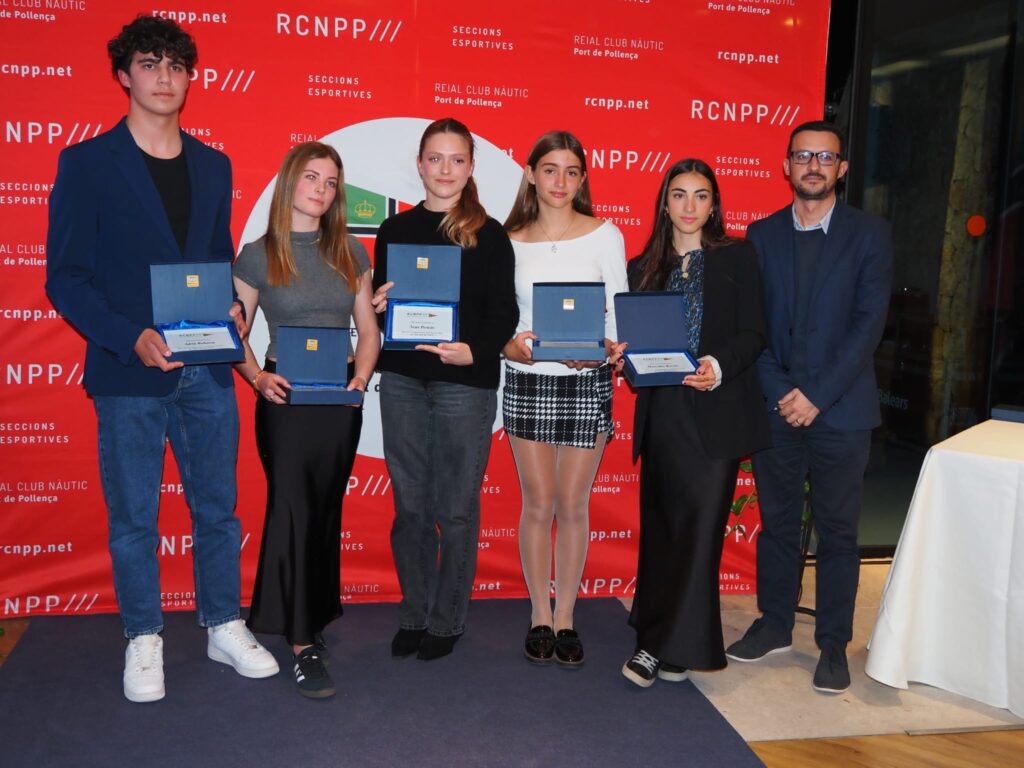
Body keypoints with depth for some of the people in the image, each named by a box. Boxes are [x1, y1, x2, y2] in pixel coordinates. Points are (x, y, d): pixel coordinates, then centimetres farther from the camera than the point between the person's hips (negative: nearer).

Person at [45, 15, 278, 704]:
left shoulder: (213, 167, 12)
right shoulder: (87, 163, -1)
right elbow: (67, 278, -5)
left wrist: (235, 309, -3)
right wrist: (131, 337, -18)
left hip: (208, 370, 4)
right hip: (130, 375, -3)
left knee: (218, 507, 11)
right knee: (133, 517, 8)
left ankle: (224, 626, 27)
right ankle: (144, 640, 25)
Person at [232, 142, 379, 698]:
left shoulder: (350, 253, 8)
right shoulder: (257, 256, -1)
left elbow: (368, 328, 10)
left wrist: (361, 374, -7)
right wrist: (257, 377, -17)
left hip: (340, 397, 4)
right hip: (285, 397, -3)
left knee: (326, 511, 11)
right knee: (292, 508, -7)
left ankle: (313, 619, 27)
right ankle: (303, 645, -2)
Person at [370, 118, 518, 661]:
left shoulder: (489, 235, 1)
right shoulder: (394, 230, 10)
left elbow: (504, 313, -4)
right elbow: (377, 303, 15)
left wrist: (472, 350, -21)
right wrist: (376, 306, -8)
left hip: (465, 385, -3)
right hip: (402, 381, 3)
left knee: (456, 509, 3)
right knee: (410, 506, 9)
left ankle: (447, 621, 19)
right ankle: (413, 616, 24)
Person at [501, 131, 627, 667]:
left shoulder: (604, 235, 1)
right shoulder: (510, 241, 4)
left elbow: (619, 312, 0)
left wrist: (604, 350, -18)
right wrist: (509, 344, -14)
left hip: (586, 383, -1)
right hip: (526, 382, 1)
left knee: (573, 504, 5)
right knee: (538, 503, 6)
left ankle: (565, 617, 20)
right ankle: (539, 616, 20)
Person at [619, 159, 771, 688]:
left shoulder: (737, 257, 5)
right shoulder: (643, 268, 13)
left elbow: (753, 333, -2)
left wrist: (719, 366, -20)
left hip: (716, 412, -3)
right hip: (661, 412, 3)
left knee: (701, 524, -8)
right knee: (660, 527, 8)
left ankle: (669, 645, 0)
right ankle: (665, 643, 22)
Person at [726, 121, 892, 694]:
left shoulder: (869, 234, 0)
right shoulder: (762, 235, 6)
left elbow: (869, 324, -8)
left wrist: (817, 395, -14)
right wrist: (779, 392, -9)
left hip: (840, 409, -2)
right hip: (775, 407, 2)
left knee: (838, 530, 6)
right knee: (778, 522, 12)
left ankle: (834, 643, 19)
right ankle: (775, 625, 28)